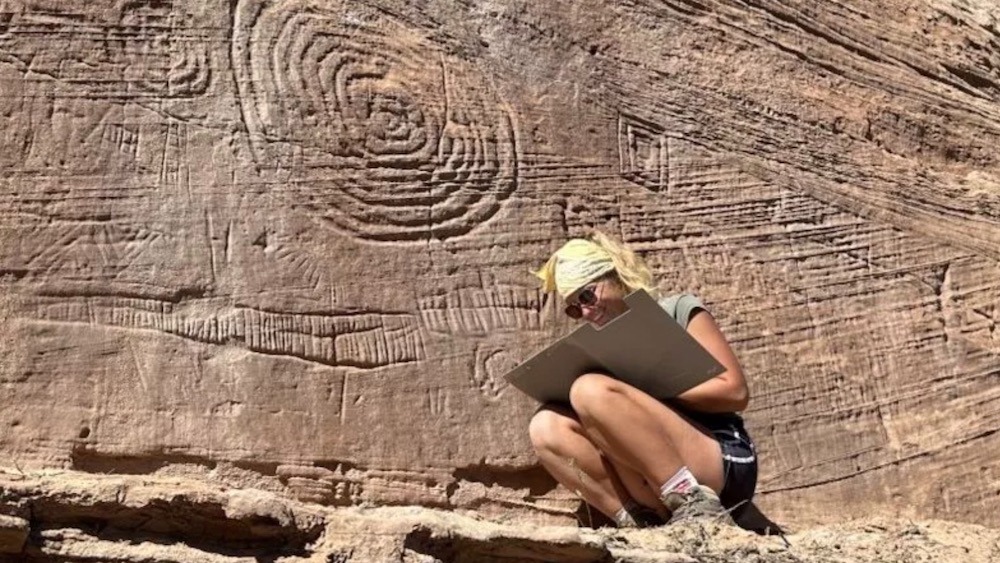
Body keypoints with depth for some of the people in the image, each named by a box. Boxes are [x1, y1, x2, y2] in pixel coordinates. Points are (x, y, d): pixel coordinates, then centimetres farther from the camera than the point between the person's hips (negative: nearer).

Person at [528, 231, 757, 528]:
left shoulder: (678, 311, 7)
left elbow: (735, 391, -4)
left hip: (722, 463, -5)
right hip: (657, 493, 6)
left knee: (591, 389, -22)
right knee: (547, 426, -10)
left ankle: (695, 504, -24)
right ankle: (640, 523, -21)